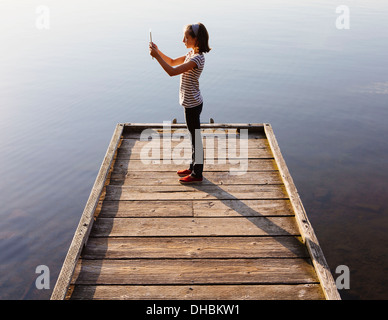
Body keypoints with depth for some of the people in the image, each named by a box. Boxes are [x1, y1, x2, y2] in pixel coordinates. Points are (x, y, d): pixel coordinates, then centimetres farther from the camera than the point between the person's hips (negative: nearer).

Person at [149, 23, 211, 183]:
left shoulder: (197, 58, -23)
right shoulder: (191, 54, 8)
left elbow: (172, 71, -29)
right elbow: (172, 62, 20)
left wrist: (156, 56, -23)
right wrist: (158, 51, 6)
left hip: (192, 104, -10)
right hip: (190, 102, 10)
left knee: (196, 138, 1)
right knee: (193, 137, 19)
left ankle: (197, 174, 13)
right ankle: (193, 167, 34)